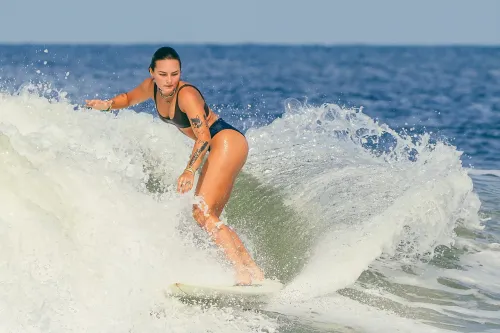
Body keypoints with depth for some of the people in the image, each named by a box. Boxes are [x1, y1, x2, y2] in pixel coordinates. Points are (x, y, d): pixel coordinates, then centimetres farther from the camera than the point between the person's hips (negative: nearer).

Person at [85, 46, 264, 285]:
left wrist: (189, 171, -41)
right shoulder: (151, 87, 2)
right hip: (218, 150, 9)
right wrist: (107, 105, 3)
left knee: (202, 213, -18)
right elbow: (129, 98, 23)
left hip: (228, 141, -9)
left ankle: (243, 274, -22)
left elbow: (204, 136, -30)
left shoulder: (186, 94, -22)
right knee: (209, 219, 6)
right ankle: (255, 272, 5)